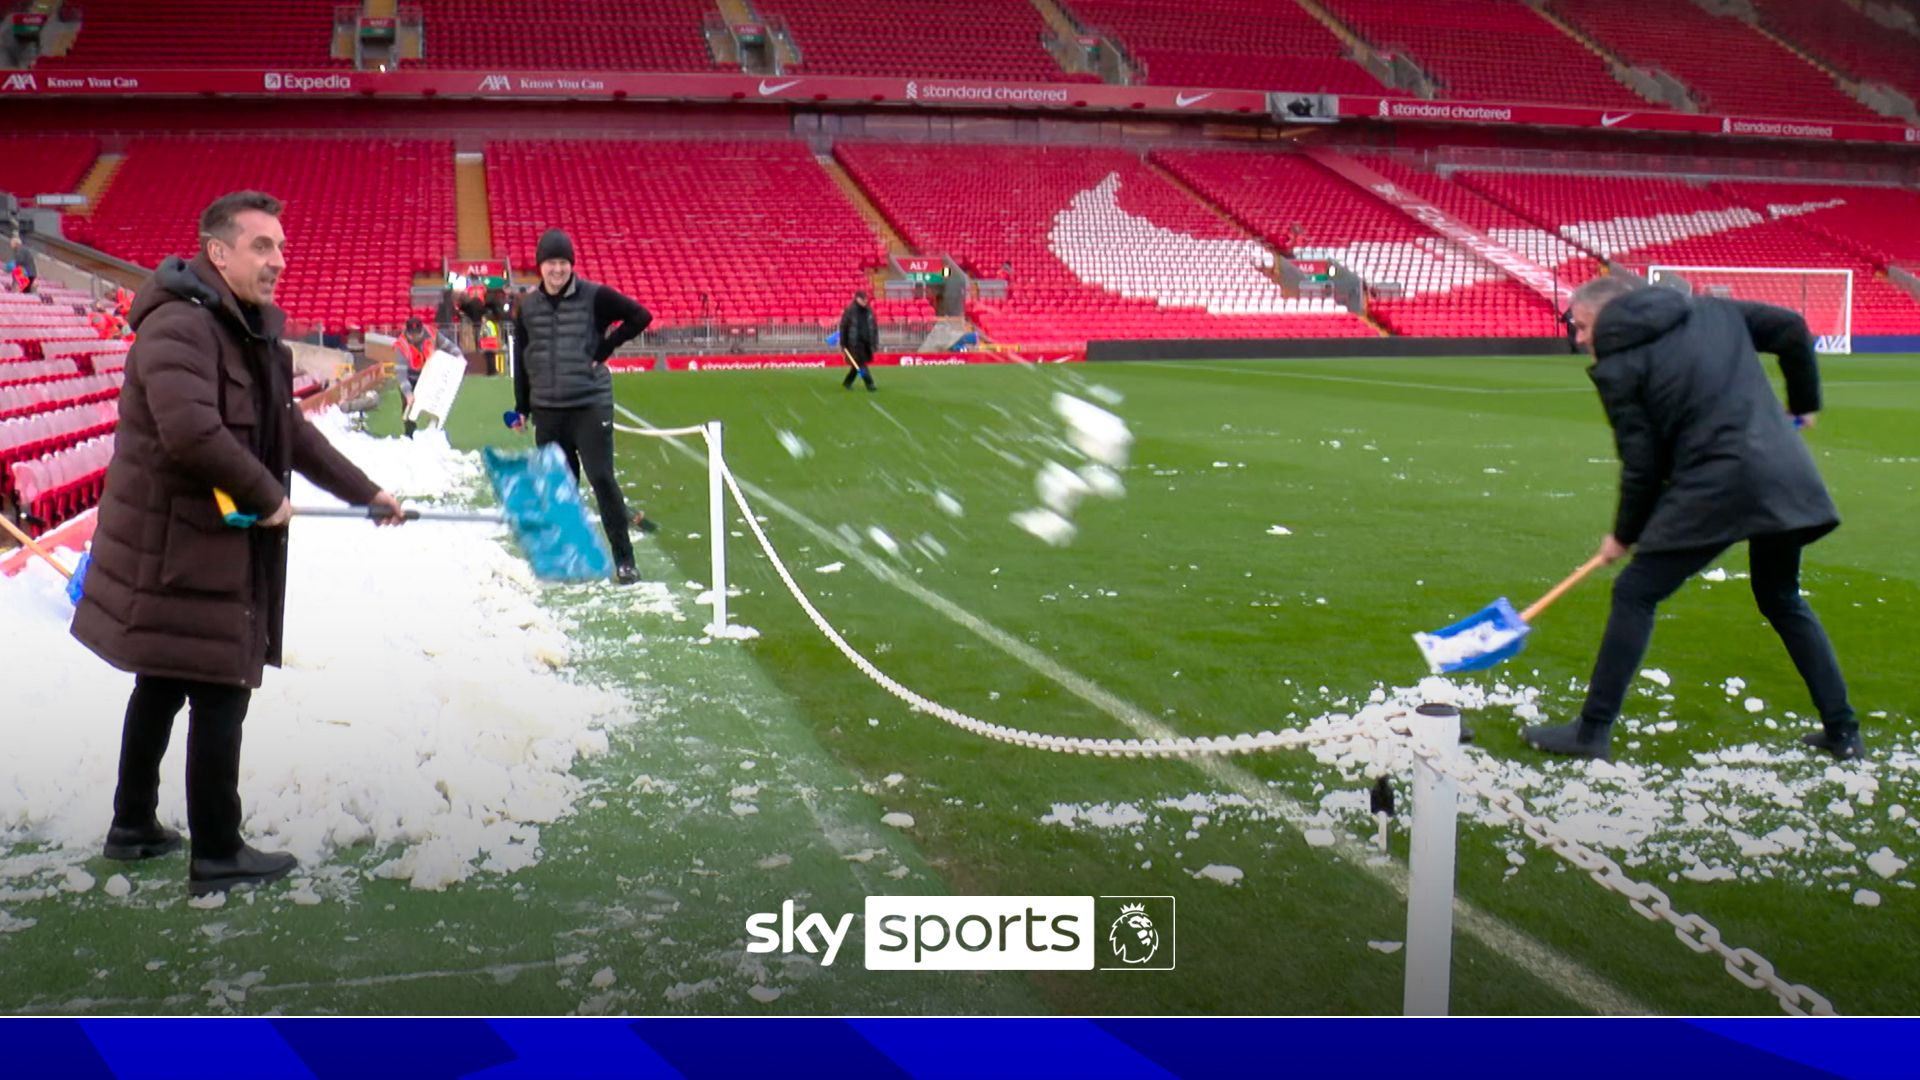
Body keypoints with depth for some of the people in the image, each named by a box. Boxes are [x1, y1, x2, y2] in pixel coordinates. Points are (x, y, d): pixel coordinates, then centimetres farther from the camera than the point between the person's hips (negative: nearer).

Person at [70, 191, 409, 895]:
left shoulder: (252, 331, 12)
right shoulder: (180, 326, -21)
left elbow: (289, 431, 20)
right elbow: (191, 432, -34)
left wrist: (367, 493, 20)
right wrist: (269, 495, -21)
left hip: (209, 540, 11)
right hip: (176, 548, -10)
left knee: (162, 686, 21)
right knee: (219, 695, -2)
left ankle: (133, 827, 36)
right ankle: (217, 857, 10)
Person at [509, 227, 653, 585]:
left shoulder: (595, 297, -5)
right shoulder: (528, 307, 7)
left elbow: (640, 316, -2)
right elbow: (522, 360, 14)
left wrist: (603, 348, -5)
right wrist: (521, 408, 14)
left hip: (591, 405, -4)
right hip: (547, 410, 4)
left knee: (602, 478, -8)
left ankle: (624, 559, -1)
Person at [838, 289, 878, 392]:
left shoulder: (869, 311, 7)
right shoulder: (849, 311, -7)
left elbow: (874, 326, 14)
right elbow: (843, 327, -4)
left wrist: (875, 341, 9)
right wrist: (843, 343, -5)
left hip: (866, 343, 6)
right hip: (855, 343, -6)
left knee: (857, 364, 12)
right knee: (860, 364, -9)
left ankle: (847, 383, 28)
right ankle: (870, 385, -11)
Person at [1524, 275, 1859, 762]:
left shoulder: (1617, 365, -3)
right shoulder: (1710, 311, 14)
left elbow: (1642, 464, -3)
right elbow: (1791, 329, 13)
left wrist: (1624, 534, 11)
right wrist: (1804, 402, 27)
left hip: (1716, 485, -7)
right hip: (1785, 475, 7)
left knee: (1634, 594, 3)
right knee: (1782, 600, 24)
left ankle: (1592, 731, 4)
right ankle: (1842, 731, 26)